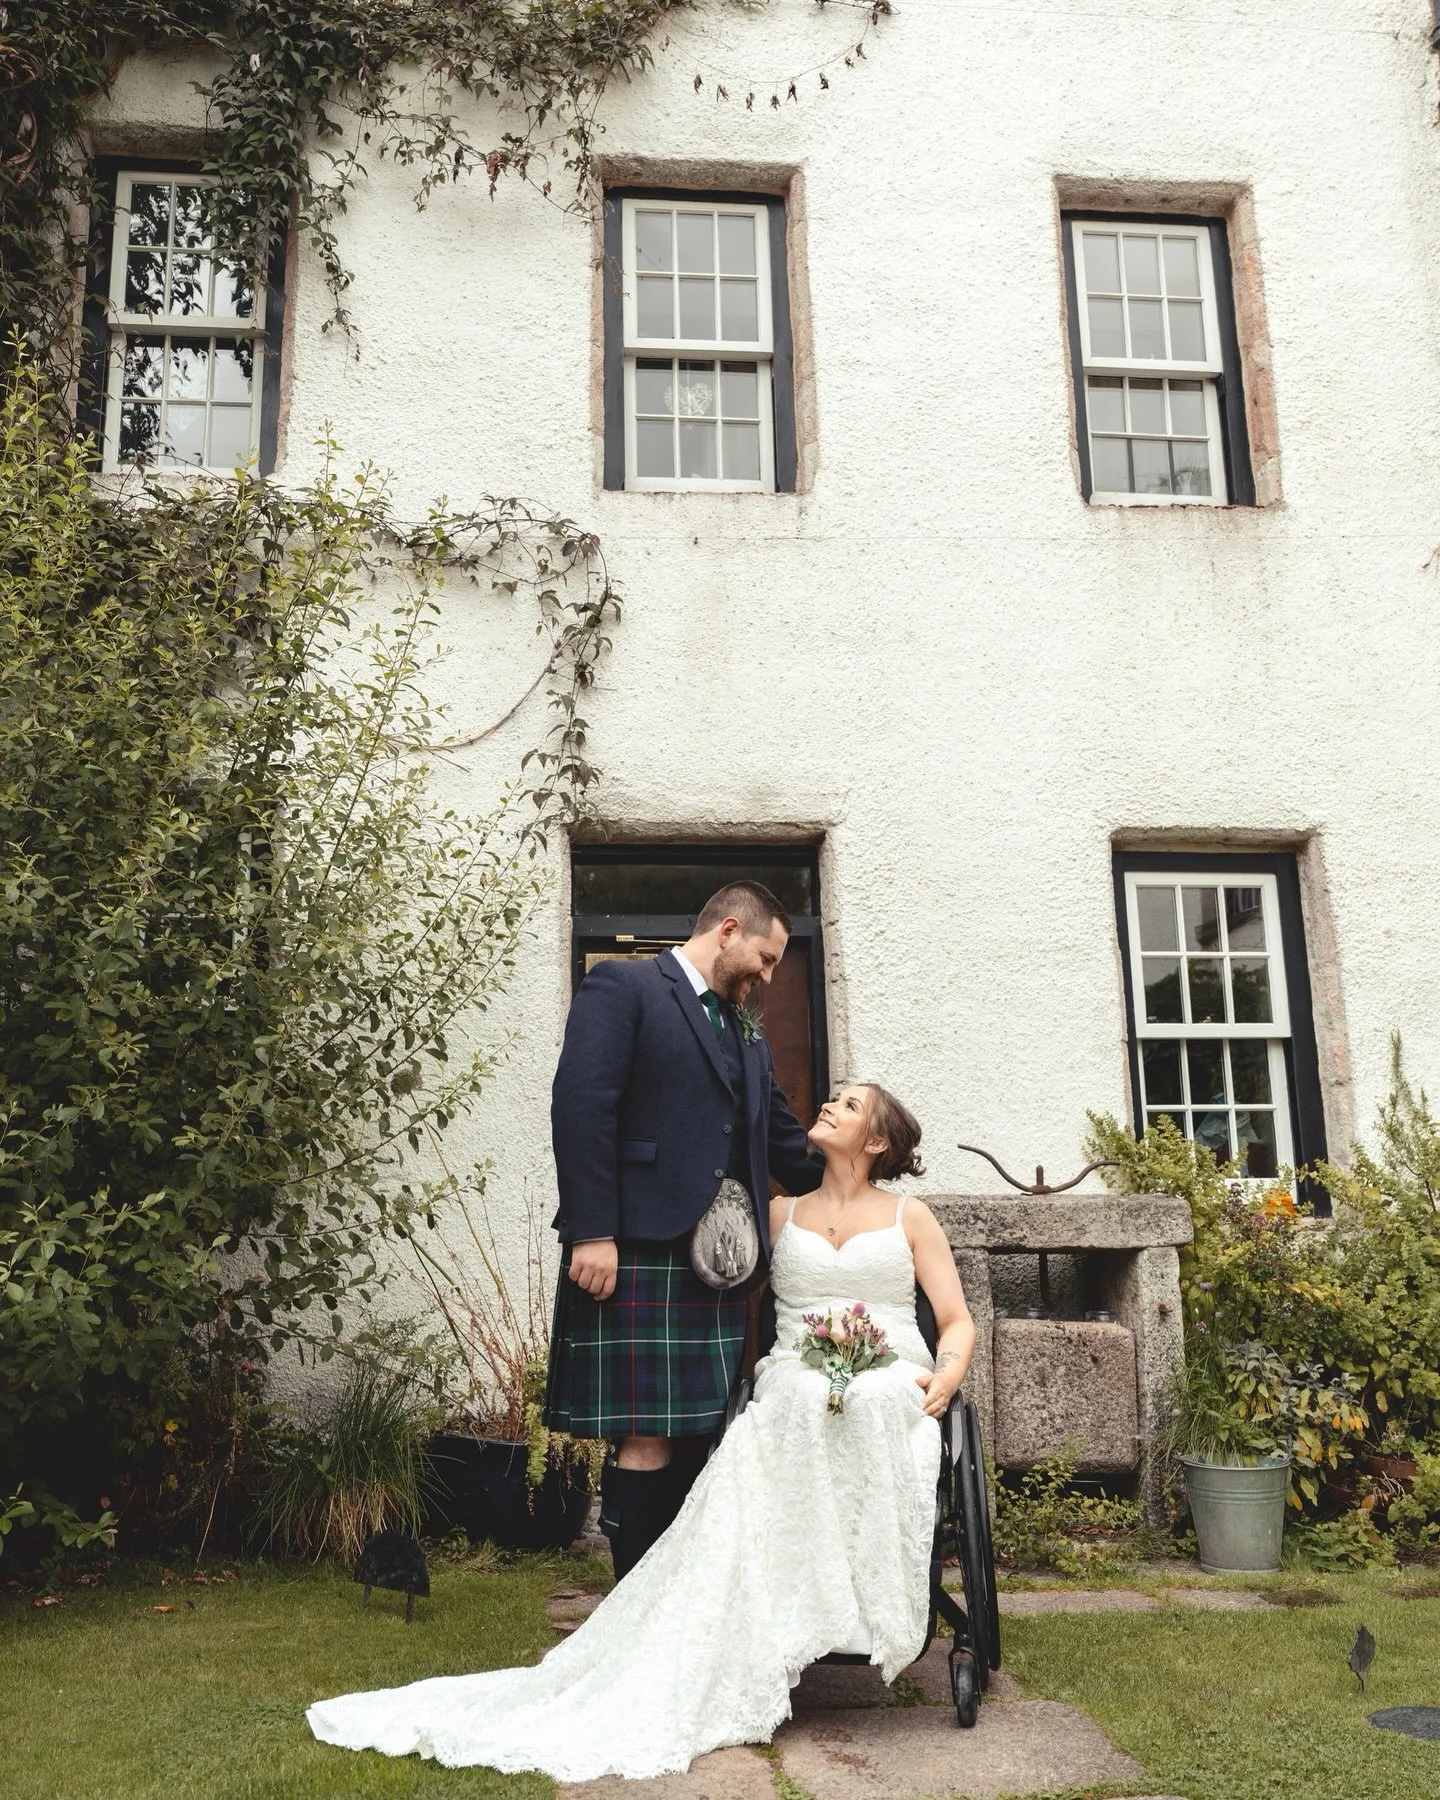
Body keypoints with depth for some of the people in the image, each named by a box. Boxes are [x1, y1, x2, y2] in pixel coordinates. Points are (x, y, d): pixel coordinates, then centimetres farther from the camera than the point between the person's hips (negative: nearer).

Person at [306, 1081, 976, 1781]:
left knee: (867, 1409, -37)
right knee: (756, 1453, -33)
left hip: (893, 1398, -1)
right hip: (796, 1396, 1)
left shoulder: (910, 1217, 15)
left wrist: (947, 1376, -10)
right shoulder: (780, 1215, 20)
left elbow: (958, 1321, 10)